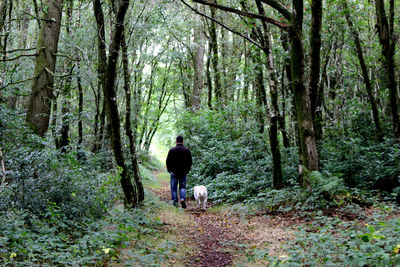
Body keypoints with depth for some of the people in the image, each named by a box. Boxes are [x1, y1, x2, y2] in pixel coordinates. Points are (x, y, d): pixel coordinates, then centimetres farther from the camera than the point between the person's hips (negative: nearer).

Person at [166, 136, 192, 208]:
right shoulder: (187, 150, 0)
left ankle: (175, 202, 6)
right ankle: (183, 198, -12)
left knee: (174, 187, 7)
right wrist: (187, 170, 16)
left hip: (174, 172, -1)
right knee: (183, 187, 9)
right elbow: (190, 161, 5)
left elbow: (168, 161, -1)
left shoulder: (172, 150, -5)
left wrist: (169, 170, 12)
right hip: (184, 172, 1)